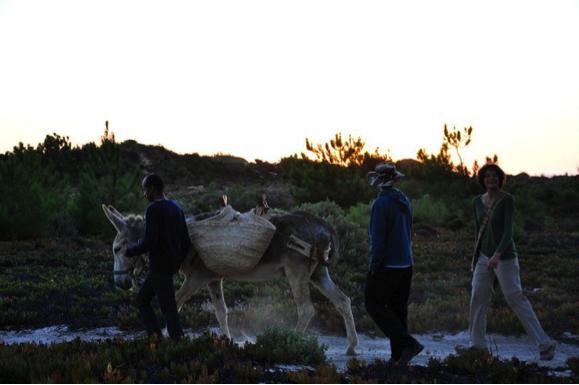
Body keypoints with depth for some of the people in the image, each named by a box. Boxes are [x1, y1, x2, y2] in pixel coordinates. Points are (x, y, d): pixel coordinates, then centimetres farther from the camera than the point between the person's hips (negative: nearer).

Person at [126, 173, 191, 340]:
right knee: (142, 299, 18)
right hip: (172, 266, 9)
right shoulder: (176, 208, 12)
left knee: (168, 308, -6)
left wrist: (130, 251, -7)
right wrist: (178, 262, 25)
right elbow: (186, 241, 15)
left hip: (159, 267, -9)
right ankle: (155, 335, 13)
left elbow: (149, 242, -22)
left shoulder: (153, 209, -15)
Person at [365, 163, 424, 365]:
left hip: (386, 265, -8)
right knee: (398, 309, 11)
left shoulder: (381, 203, -16)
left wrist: (374, 265, -12)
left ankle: (408, 343, -11)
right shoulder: (404, 202, 9)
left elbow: (377, 238, -17)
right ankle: (398, 356, 11)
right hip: (406, 265, 8)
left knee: (375, 305, 1)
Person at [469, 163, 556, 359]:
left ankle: (545, 344, -3)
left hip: (505, 257, -6)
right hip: (484, 257, 6)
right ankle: (477, 344, 17)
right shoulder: (477, 202, 8)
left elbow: (508, 230, -19)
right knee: (477, 300, 5)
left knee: (516, 298, -8)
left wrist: (498, 254, -31)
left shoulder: (507, 200, -10)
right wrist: (475, 259, 19)